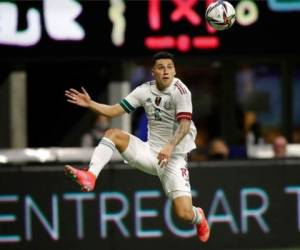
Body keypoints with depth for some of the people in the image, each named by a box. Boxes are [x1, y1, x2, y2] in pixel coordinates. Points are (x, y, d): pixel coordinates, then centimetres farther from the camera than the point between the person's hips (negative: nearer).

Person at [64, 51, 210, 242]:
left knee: (184, 214, -15)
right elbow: (115, 111, 5)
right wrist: (90, 104, -9)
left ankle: (198, 217, 23)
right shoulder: (145, 90, 2)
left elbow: (185, 124, -25)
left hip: (174, 158, -5)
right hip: (150, 153, 5)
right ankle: (90, 177, -27)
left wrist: (171, 146, -40)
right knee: (113, 134, -14)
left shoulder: (180, 91, -14)